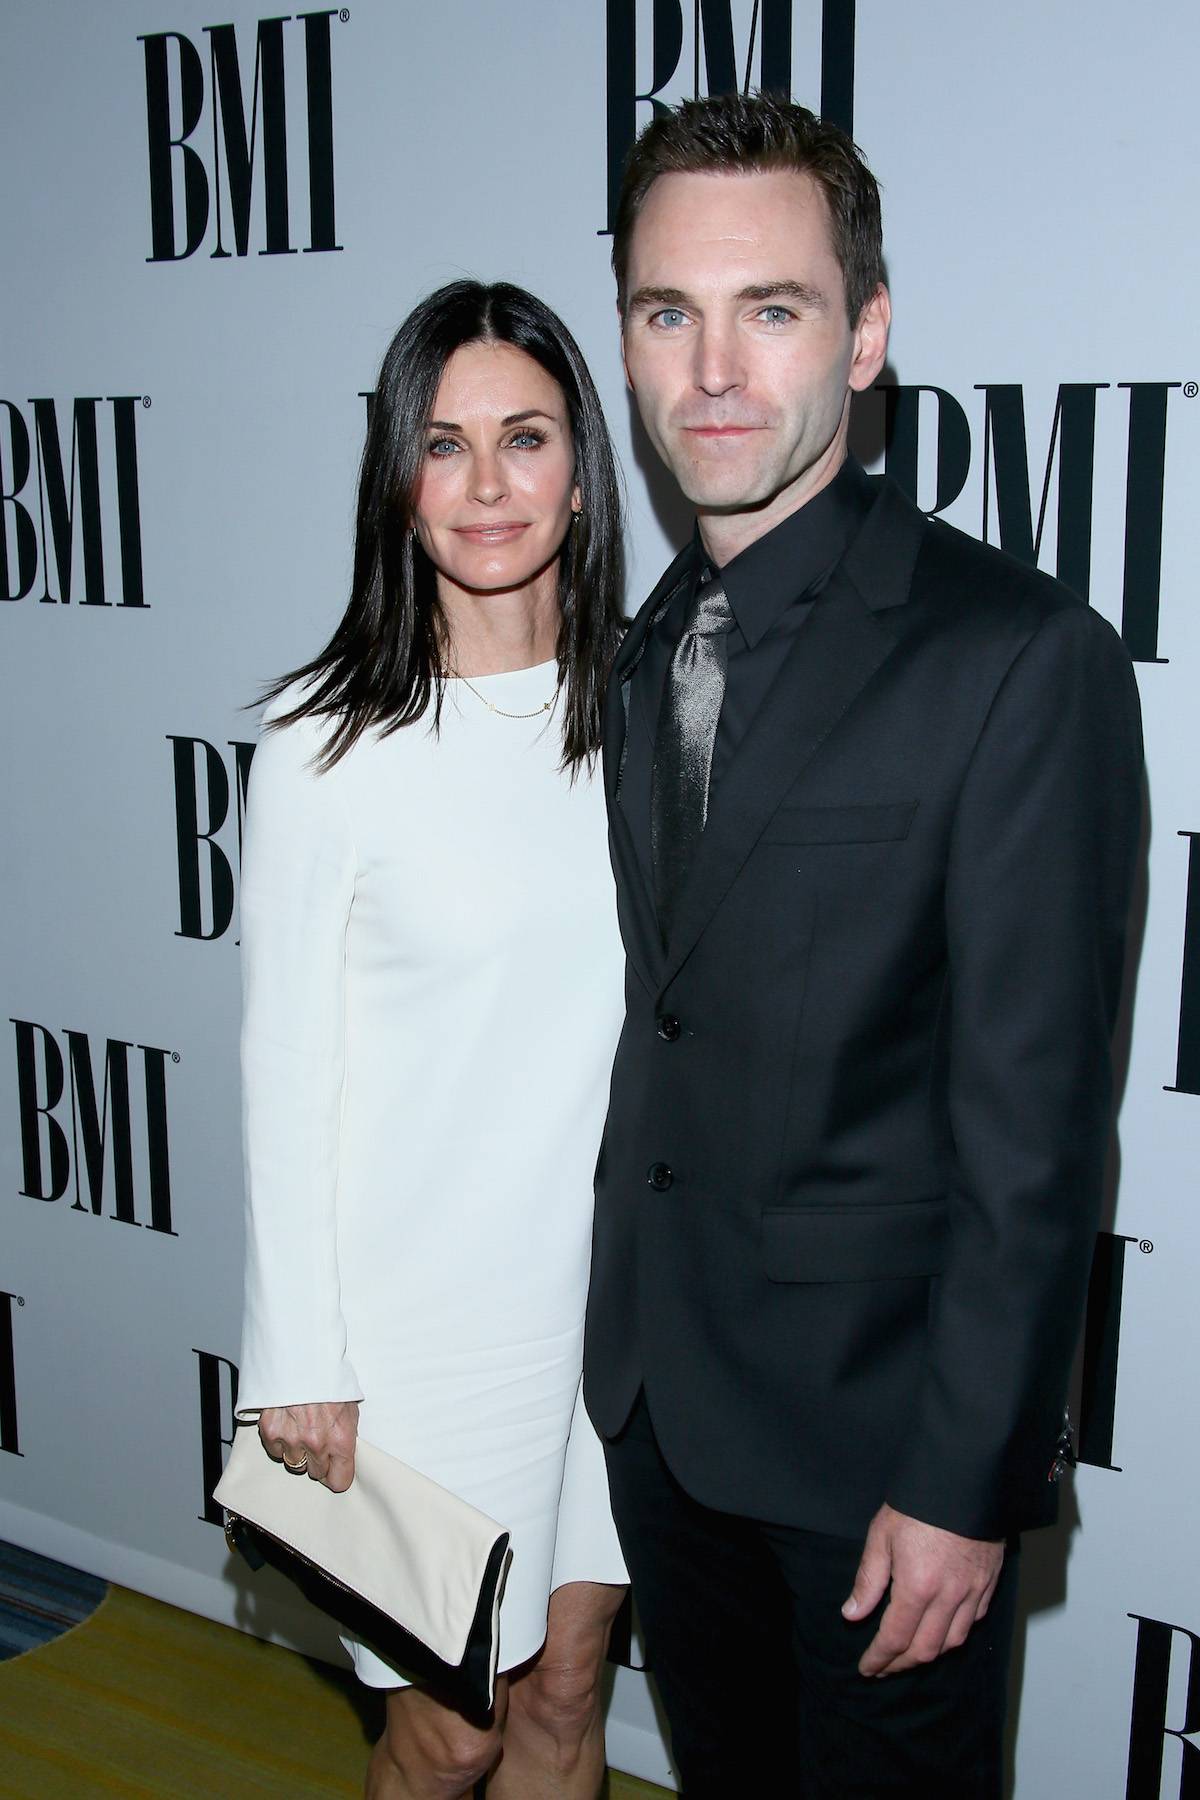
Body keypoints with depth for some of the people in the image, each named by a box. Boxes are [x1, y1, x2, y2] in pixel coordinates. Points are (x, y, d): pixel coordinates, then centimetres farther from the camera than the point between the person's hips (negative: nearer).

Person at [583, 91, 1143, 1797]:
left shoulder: (1024, 655, -18)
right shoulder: (644, 650, 5)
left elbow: (1034, 1124, -18)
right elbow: (674, 1024, 8)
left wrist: (967, 1480, -16)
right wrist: (627, 1319, 7)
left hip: (881, 1416, -6)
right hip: (659, 1397, 6)